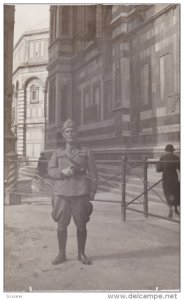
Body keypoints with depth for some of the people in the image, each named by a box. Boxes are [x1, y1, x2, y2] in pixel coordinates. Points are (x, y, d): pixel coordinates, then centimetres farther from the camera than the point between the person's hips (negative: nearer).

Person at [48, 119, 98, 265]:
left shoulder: (86, 152, 8)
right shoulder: (57, 153, 13)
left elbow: (93, 173, 5)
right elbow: (51, 170, 5)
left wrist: (92, 192, -2)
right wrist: (63, 172, -15)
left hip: (81, 194, -1)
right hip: (61, 193, 1)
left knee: (81, 225, 5)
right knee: (61, 225, 5)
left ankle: (81, 254, 22)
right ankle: (62, 254, 21)